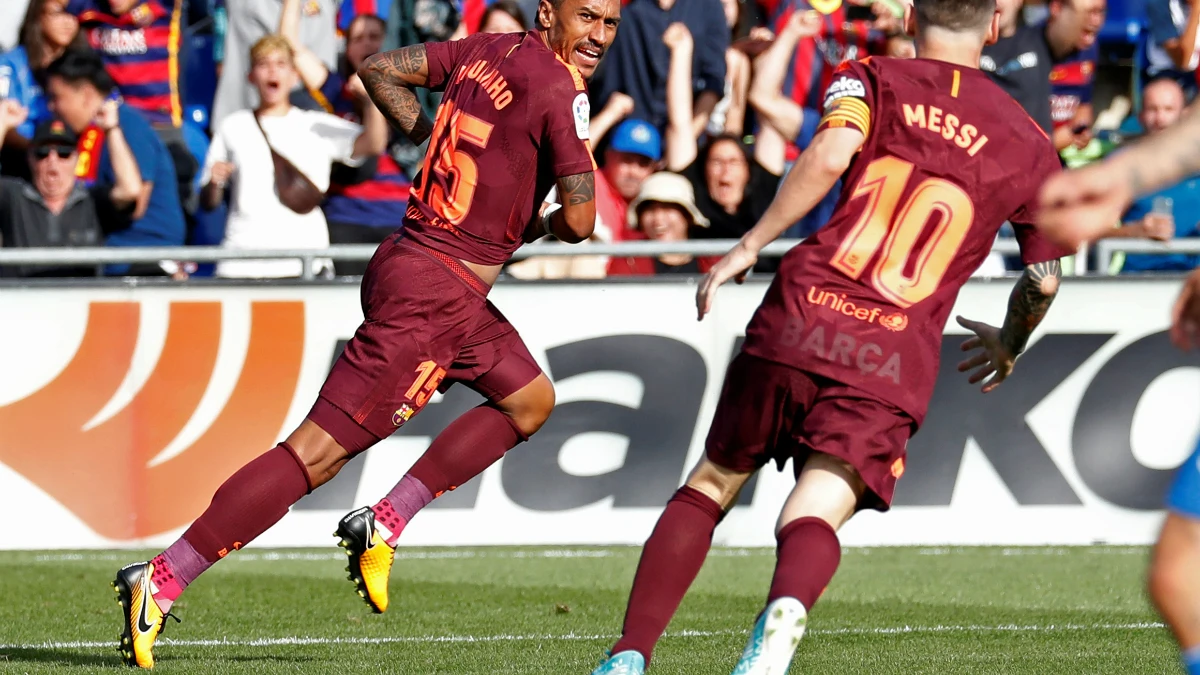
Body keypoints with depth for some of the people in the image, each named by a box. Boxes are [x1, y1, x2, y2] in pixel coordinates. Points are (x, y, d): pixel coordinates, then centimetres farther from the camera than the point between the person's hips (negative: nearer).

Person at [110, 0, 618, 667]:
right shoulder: (559, 91, -16)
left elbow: (380, 69, 18)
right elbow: (580, 220, -21)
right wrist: (542, 226, 2)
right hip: (433, 295, -10)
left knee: (532, 400, 23)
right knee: (318, 451, -9)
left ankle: (384, 525, 15)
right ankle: (161, 581, -9)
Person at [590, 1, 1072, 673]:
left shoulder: (872, 79, 10)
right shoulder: (1029, 145, 15)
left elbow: (830, 154, -12)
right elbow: (1045, 279, 20)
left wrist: (750, 246, -6)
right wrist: (1009, 346, 41)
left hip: (798, 322, 0)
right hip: (897, 360, 0)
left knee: (711, 485, 17)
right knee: (816, 513, -9)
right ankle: (785, 613, -45)